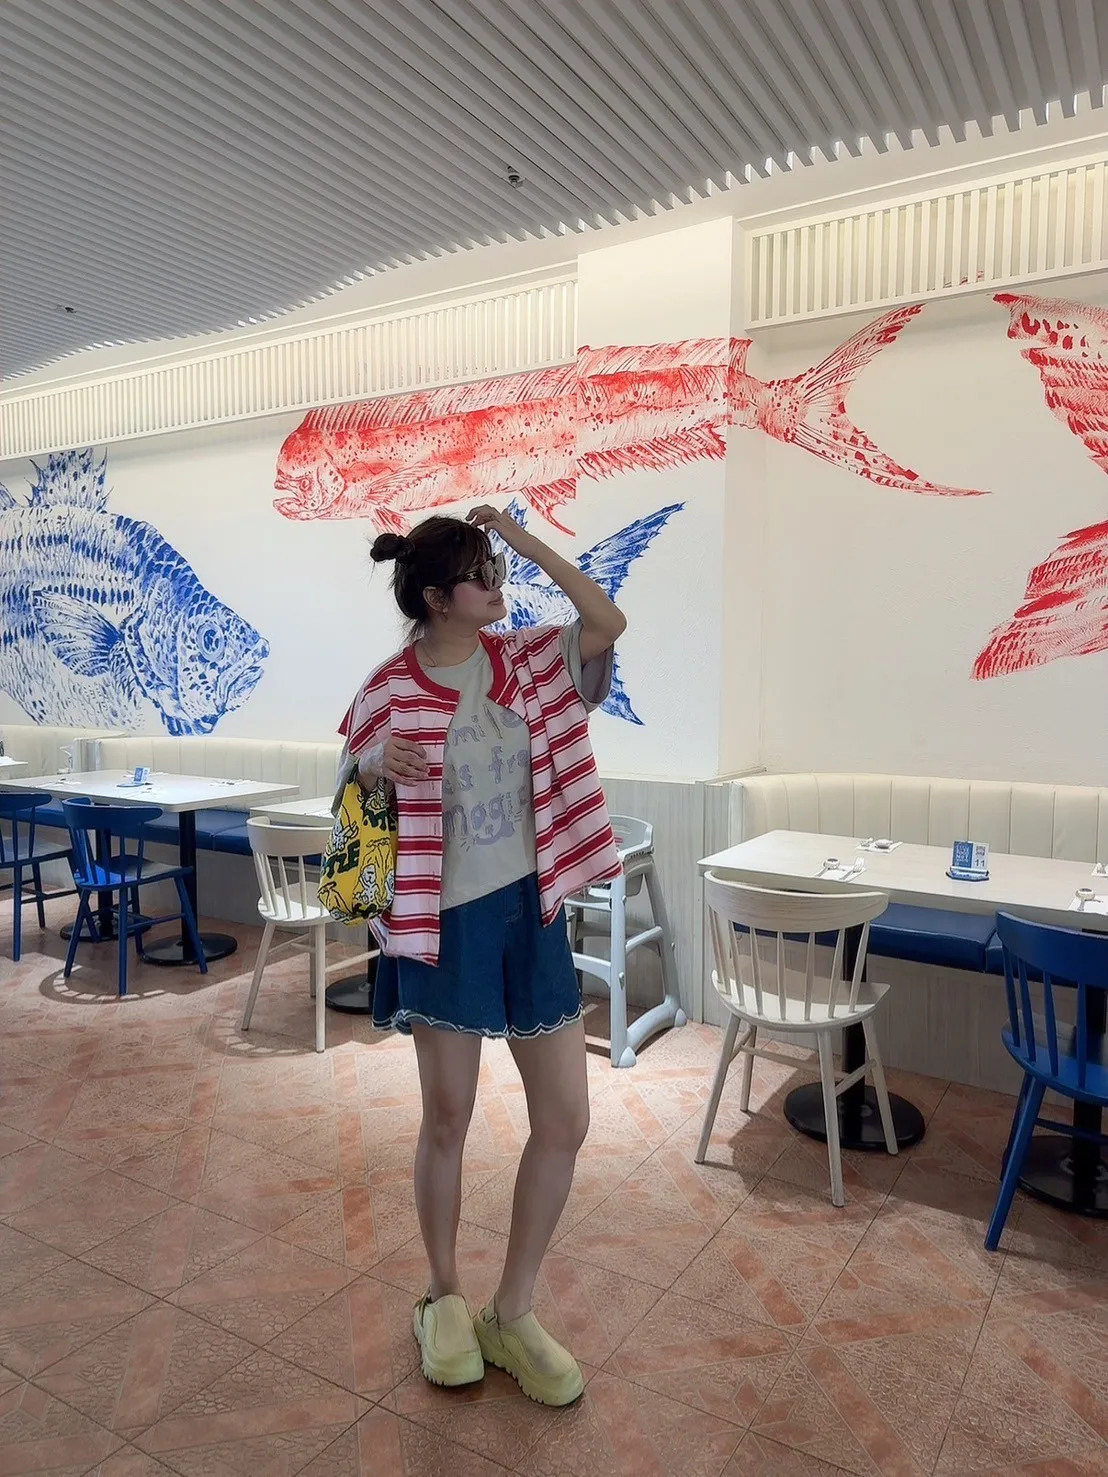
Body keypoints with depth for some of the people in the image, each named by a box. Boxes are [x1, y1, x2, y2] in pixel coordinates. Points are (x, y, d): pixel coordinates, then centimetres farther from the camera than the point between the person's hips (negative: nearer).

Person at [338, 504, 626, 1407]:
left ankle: (512, 1315, 27)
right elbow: (354, 797, 1)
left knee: (566, 1119, 6)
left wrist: (526, 540, -9)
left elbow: (609, 622, -8)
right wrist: (379, 768, -23)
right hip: (445, 922, -4)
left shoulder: (528, 660, 3)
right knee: (448, 1120, 11)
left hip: (531, 911, 4)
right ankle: (443, 1298, 37)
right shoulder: (392, 691, -8)